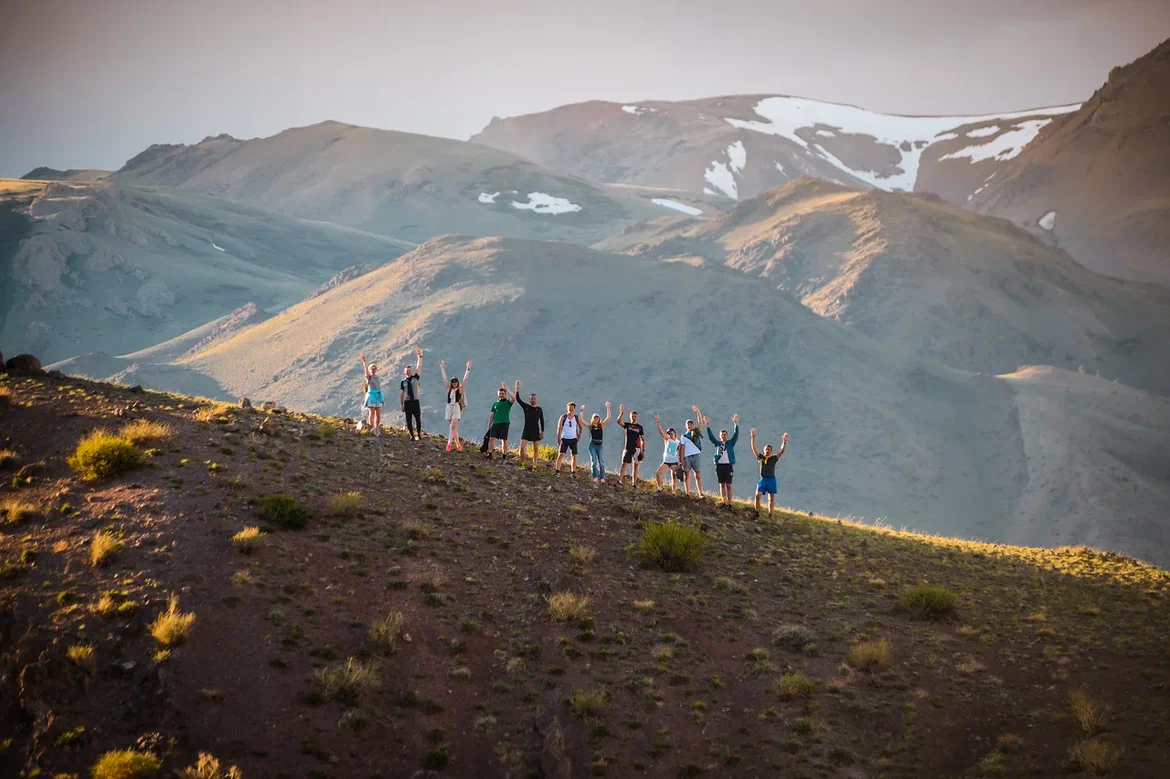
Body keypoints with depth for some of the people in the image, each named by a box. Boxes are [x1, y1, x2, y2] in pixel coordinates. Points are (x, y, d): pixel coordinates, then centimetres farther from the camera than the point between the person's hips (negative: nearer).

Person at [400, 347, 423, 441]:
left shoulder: (415, 378, 6)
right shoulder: (403, 382, 7)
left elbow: (419, 367, -4)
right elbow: (401, 394, 8)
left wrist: (420, 357, -14)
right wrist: (402, 405, 5)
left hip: (415, 401, -1)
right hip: (407, 402, 1)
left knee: (418, 419, -1)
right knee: (409, 420, 0)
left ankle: (419, 435, 9)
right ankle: (412, 435, 6)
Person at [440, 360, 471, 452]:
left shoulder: (460, 389, 3)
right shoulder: (449, 388, 12)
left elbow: (465, 379, -1)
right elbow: (444, 378, 14)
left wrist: (468, 369, -6)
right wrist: (442, 368, 14)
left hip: (456, 408, -5)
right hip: (449, 407, 5)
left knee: (453, 426, -18)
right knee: (453, 427, 7)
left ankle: (449, 444, -25)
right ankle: (458, 445, 14)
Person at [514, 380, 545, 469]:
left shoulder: (539, 409, 6)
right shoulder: (526, 407, 5)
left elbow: (542, 421, 6)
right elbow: (518, 399, -3)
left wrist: (542, 432, -1)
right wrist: (517, 389, -10)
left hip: (536, 431, 0)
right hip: (526, 430, 0)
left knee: (536, 449, -2)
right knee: (522, 447, -10)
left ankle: (534, 466, -2)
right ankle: (522, 464, 3)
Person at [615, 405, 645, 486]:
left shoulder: (639, 427, 9)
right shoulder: (627, 425, 8)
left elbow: (643, 440, 8)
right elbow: (619, 422, -12)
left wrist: (644, 450, 0)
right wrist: (622, 413, -26)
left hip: (637, 449, 1)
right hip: (628, 448, -1)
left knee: (635, 466, 2)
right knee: (624, 464, -9)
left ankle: (634, 483, 3)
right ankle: (619, 481, -16)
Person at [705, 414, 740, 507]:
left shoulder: (730, 443, 7)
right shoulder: (717, 443, 13)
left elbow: (736, 434, -4)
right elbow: (710, 436, 6)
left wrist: (736, 424, -16)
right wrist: (707, 426, -5)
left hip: (728, 465, -3)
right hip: (719, 465, 3)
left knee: (728, 485, -3)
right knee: (722, 485, 6)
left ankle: (729, 503, -4)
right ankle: (724, 501, 10)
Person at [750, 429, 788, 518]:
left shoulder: (774, 458, 7)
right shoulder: (761, 457, 8)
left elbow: (782, 451, -2)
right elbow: (754, 448, 2)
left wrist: (784, 441, -15)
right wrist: (753, 437, -5)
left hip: (771, 480, 0)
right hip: (762, 479, 0)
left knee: (771, 499, 3)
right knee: (757, 495, -14)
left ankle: (770, 515, 8)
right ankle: (757, 513, -5)